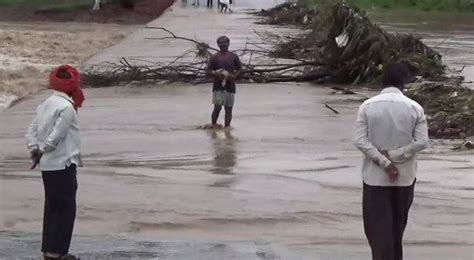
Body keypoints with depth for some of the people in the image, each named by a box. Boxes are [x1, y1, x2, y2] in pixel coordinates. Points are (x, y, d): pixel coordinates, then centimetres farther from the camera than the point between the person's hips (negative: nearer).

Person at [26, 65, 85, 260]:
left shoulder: (46, 105, 13)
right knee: (66, 209, -1)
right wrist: (41, 152, -5)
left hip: (48, 166, 9)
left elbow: (31, 132, 10)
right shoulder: (67, 107, -16)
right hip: (62, 165, -9)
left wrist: (35, 150, -2)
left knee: (52, 207, 15)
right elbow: (56, 137, -20)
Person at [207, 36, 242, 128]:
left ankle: (227, 127, 12)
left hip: (230, 86, 2)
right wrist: (216, 74, -16)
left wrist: (234, 76, -9)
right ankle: (213, 125, 2)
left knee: (228, 108, 5)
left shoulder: (234, 56, 7)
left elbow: (239, 69, 10)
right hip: (218, 86, -2)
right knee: (218, 107, -12)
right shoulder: (214, 57, 3)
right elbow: (208, 70, 3)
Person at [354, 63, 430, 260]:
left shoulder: (367, 106, -6)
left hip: (375, 176, -1)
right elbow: (422, 142, -11)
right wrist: (393, 155, -9)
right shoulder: (414, 108, -5)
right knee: (397, 225, 19)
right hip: (404, 176, 2)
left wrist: (383, 162, -12)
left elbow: (360, 141, -12)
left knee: (377, 226, 2)